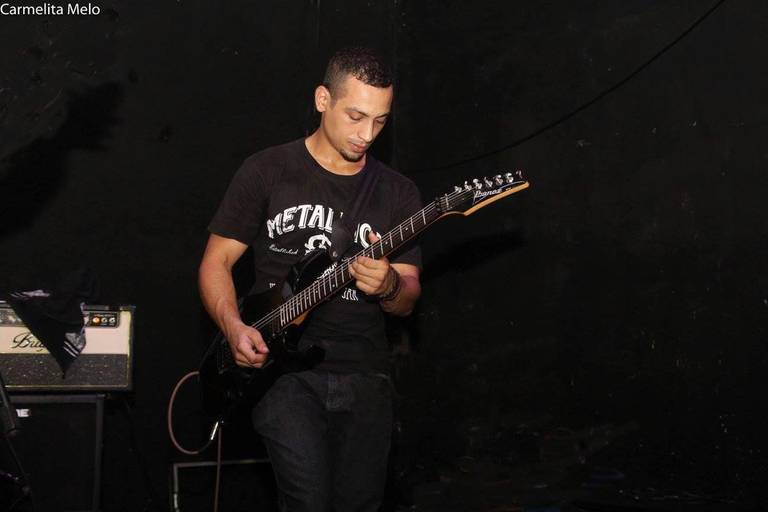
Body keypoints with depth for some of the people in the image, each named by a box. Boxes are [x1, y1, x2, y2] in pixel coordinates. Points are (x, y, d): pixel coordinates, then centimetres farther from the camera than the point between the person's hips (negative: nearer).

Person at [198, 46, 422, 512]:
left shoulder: (398, 193, 8)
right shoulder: (266, 172, 2)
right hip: (280, 363, -3)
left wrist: (388, 286, -14)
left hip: (363, 373, 3)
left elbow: (408, 301, 9)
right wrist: (234, 326, -13)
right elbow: (216, 261, 5)